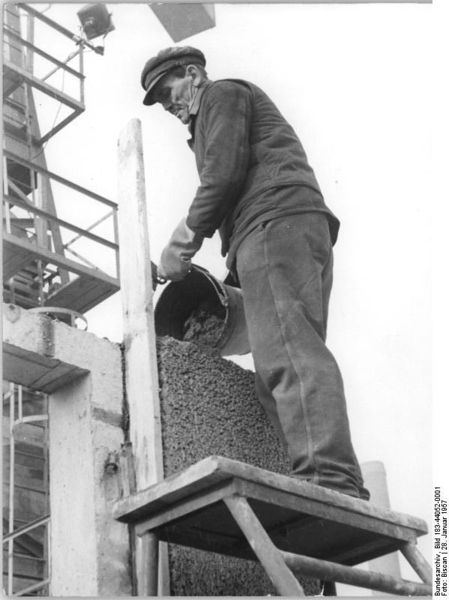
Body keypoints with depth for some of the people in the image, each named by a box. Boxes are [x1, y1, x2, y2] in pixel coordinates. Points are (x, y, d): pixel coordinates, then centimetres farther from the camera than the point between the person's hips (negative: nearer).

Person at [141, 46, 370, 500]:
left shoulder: (223, 93, 12)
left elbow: (225, 174, -5)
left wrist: (182, 244, 2)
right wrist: (236, 270, 19)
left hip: (276, 222, -10)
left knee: (287, 351, -25)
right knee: (279, 367, -2)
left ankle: (331, 479, -39)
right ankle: (340, 494, -14)